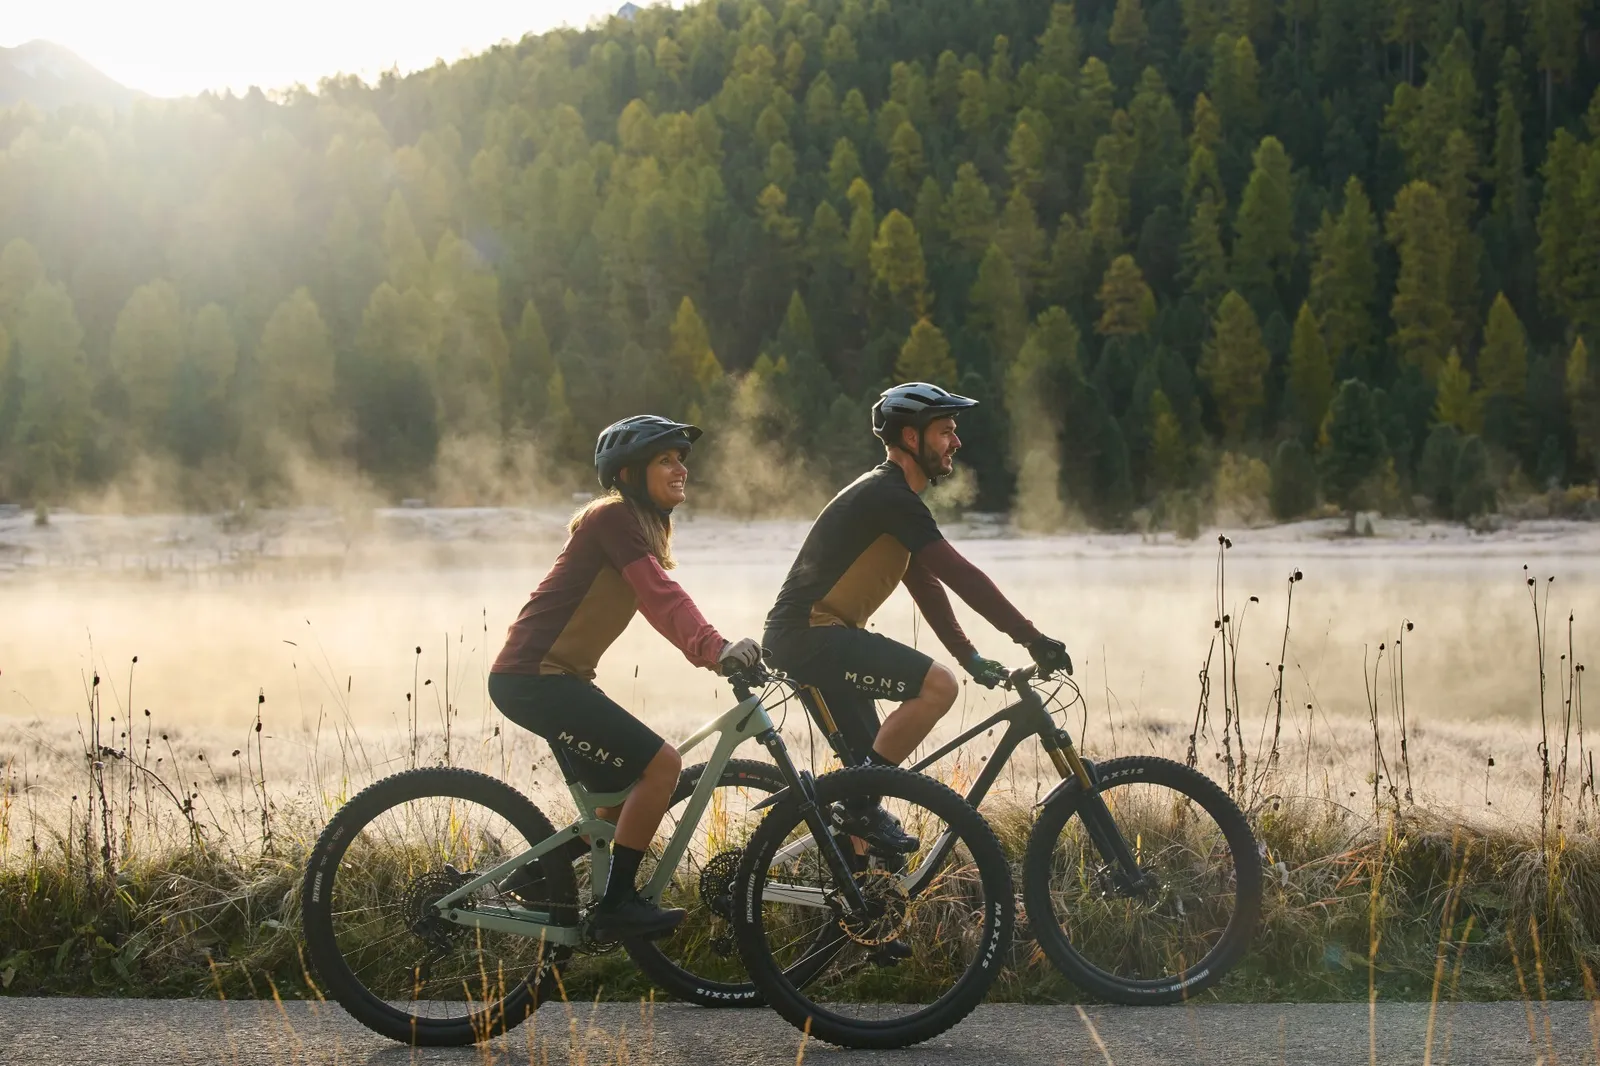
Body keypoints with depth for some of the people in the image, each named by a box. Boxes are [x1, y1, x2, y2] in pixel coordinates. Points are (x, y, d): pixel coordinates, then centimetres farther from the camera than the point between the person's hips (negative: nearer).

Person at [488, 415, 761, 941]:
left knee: (623, 795, 16)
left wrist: (720, 650, 2)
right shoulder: (614, 516, -13)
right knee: (660, 764, -15)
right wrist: (715, 647, -37)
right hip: (533, 678, -11)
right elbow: (661, 595, -26)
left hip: (554, 677, 11)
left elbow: (662, 604, 15)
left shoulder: (642, 525, 18)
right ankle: (616, 906, -8)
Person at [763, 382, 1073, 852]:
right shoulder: (891, 497, -15)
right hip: (810, 635, -11)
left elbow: (925, 584, 20)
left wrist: (971, 657, 14)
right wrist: (1032, 638, -19)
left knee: (871, 768, 12)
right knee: (937, 684, -22)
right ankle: (861, 803, -15)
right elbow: (960, 576, -21)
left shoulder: (890, 497, 18)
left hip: (805, 637, 11)